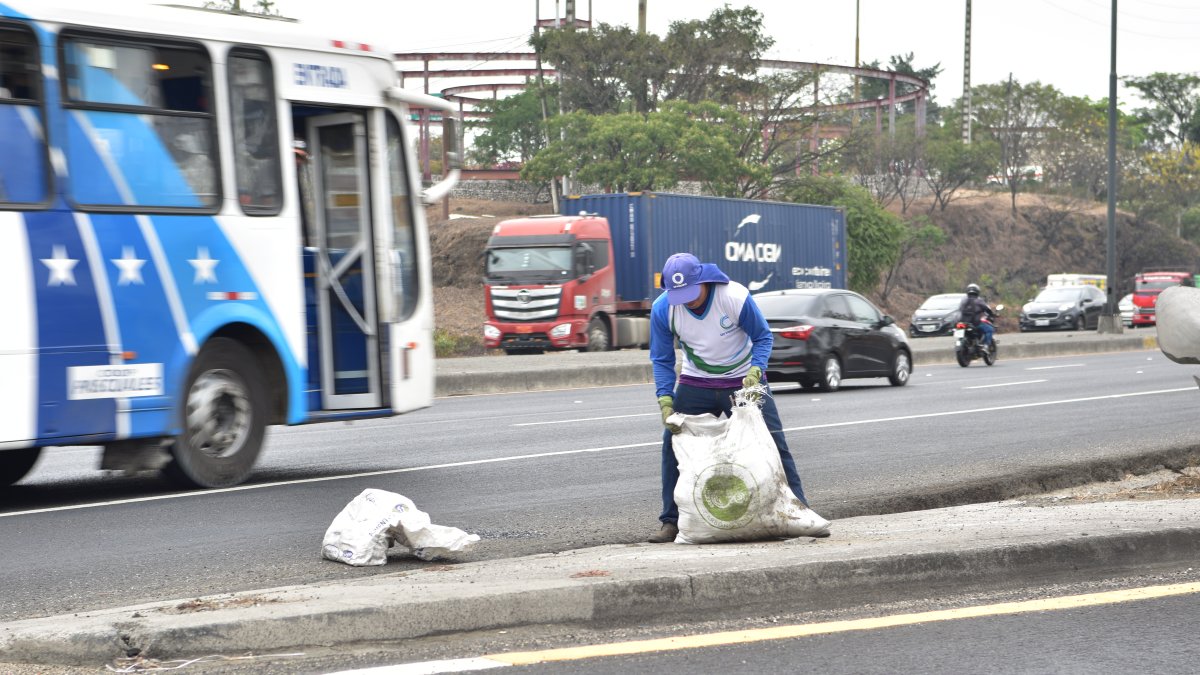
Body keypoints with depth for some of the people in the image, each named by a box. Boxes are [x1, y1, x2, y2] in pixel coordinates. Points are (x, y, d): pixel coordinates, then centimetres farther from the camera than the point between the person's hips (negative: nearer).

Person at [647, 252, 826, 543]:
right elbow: (661, 360, -6)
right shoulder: (662, 309, -17)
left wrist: (755, 372, -26)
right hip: (695, 385, 2)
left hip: (743, 381, -2)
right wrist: (666, 402, -18)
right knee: (674, 443, -6)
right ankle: (671, 521, 5)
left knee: (773, 443, -5)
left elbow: (763, 337, -9)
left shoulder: (735, 297, -25)